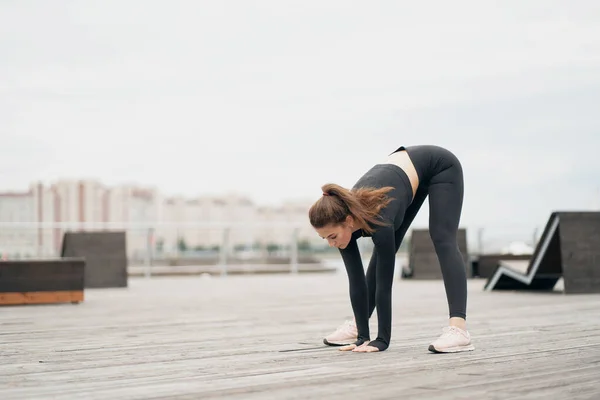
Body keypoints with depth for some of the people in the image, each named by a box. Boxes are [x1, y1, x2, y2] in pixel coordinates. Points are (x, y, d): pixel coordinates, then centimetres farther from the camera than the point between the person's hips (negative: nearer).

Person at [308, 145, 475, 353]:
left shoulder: (377, 220, -39)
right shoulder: (342, 220, -21)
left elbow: (384, 283, -32)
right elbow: (357, 282, -15)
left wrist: (382, 340, -28)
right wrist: (362, 335, -16)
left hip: (439, 167, -7)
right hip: (405, 169, 7)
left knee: (443, 244, -21)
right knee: (383, 253, 5)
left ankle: (458, 330, -28)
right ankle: (358, 327, 12)